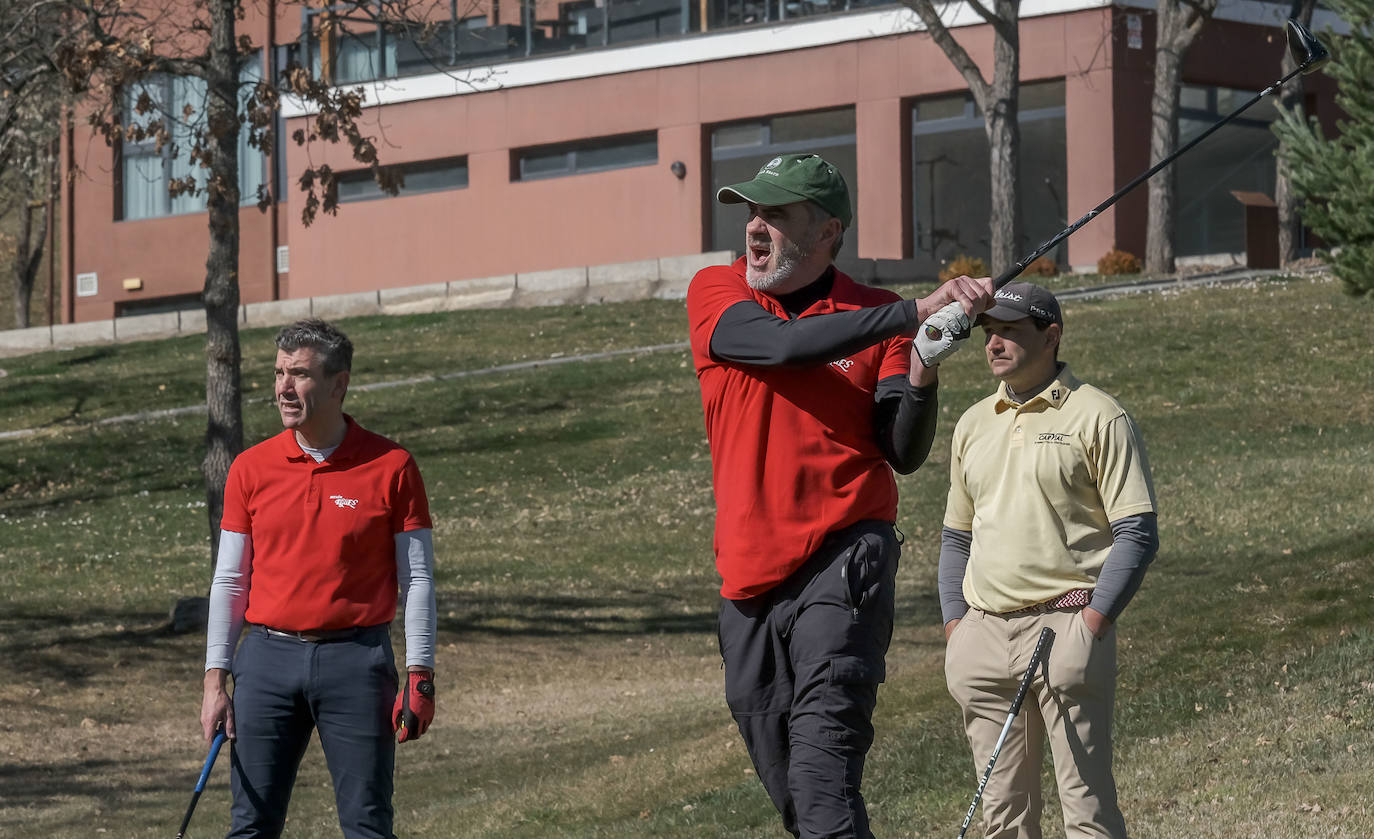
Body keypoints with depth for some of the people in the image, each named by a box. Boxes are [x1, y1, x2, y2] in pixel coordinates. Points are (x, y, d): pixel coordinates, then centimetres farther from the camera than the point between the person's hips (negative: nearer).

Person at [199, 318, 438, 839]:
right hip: (269, 658, 2)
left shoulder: (391, 467, -2)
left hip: (356, 659, -2)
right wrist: (215, 680, 2)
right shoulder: (251, 469, 5)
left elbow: (417, 578, 1)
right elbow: (229, 580, 9)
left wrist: (419, 676, -7)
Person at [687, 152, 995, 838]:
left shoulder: (878, 317, 3)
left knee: (823, 764, -18)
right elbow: (782, 344, -16)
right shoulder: (716, 293, 5)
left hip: (843, 556, -3)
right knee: (776, 765, 11)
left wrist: (922, 375, -22)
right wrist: (916, 311, -22)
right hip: (748, 569, 4)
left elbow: (905, 454, -3)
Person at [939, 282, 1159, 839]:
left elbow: (1137, 534, -6)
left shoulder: (1098, 418, -2)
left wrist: (1089, 625, -14)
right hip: (983, 636, 6)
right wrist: (954, 627, 11)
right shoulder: (973, 424, 17)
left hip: (1066, 627, -6)